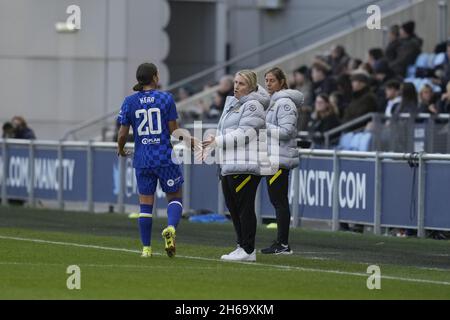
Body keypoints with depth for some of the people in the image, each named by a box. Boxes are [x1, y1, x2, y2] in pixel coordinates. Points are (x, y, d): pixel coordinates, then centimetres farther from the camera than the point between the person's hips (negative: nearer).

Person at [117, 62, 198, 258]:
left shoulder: (129, 102, 0)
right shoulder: (166, 98, -5)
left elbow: (123, 134, 1)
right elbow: (174, 131, -5)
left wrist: (120, 149, 21)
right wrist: (191, 141, 11)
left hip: (142, 159, 2)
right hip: (166, 157, -2)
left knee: (145, 203, 10)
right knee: (175, 197, 12)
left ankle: (146, 247, 9)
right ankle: (171, 227, -16)